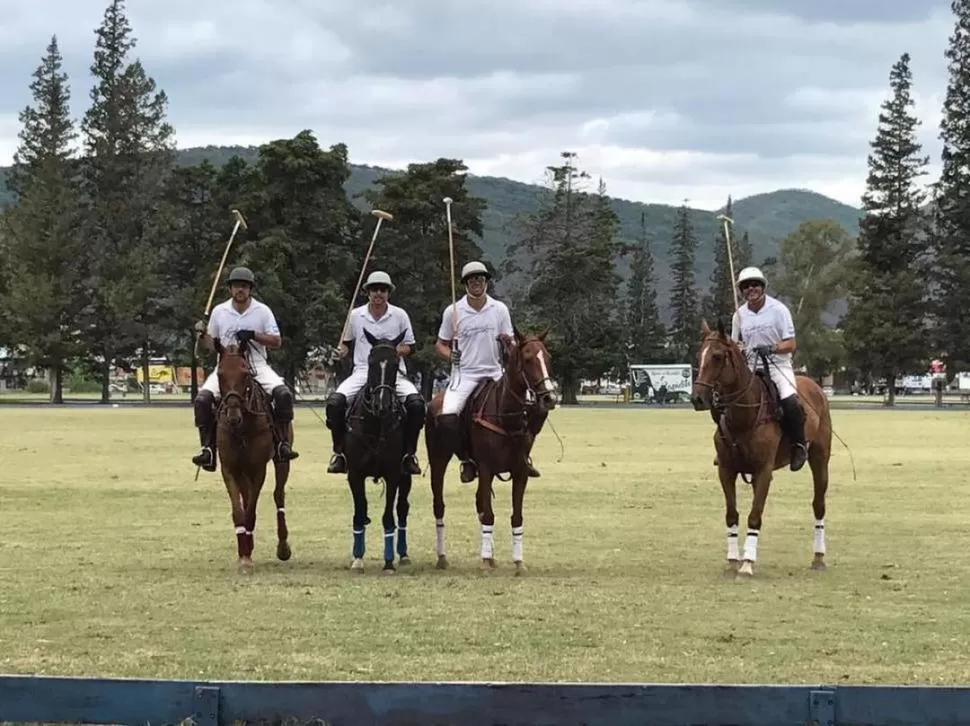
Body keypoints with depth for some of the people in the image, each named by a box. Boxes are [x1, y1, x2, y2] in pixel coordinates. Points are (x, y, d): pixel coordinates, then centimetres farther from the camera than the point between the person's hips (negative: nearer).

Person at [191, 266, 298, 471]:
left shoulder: (263, 311, 3)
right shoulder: (219, 311, 7)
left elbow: (277, 342, 1)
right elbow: (212, 344, 15)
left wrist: (253, 335, -14)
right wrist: (202, 335, -7)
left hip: (257, 365, -1)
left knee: (283, 394, -26)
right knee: (202, 399, -23)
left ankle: (283, 444, -19)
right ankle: (208, 448, -18)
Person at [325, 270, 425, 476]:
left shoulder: (399, 315, 4)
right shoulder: (356, 315, 7)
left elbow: (409, 345, 10)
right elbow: (347, 342, 21)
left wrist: (399, 351, -11)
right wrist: (341, 351, 0)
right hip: (362, 371, 1)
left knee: (416, 402, -27)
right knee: (335, 401, -24)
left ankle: (409, 453, -13)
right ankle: (339, 452, -10)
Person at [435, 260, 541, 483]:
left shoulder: (499, 309, 5)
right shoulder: (453, 311, 1)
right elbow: (441, 344, 11)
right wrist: (450, 355, -10)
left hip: (494, 374, 2)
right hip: (464, 375, -2)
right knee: (447, 416, -25)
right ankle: (466, 459, -3)